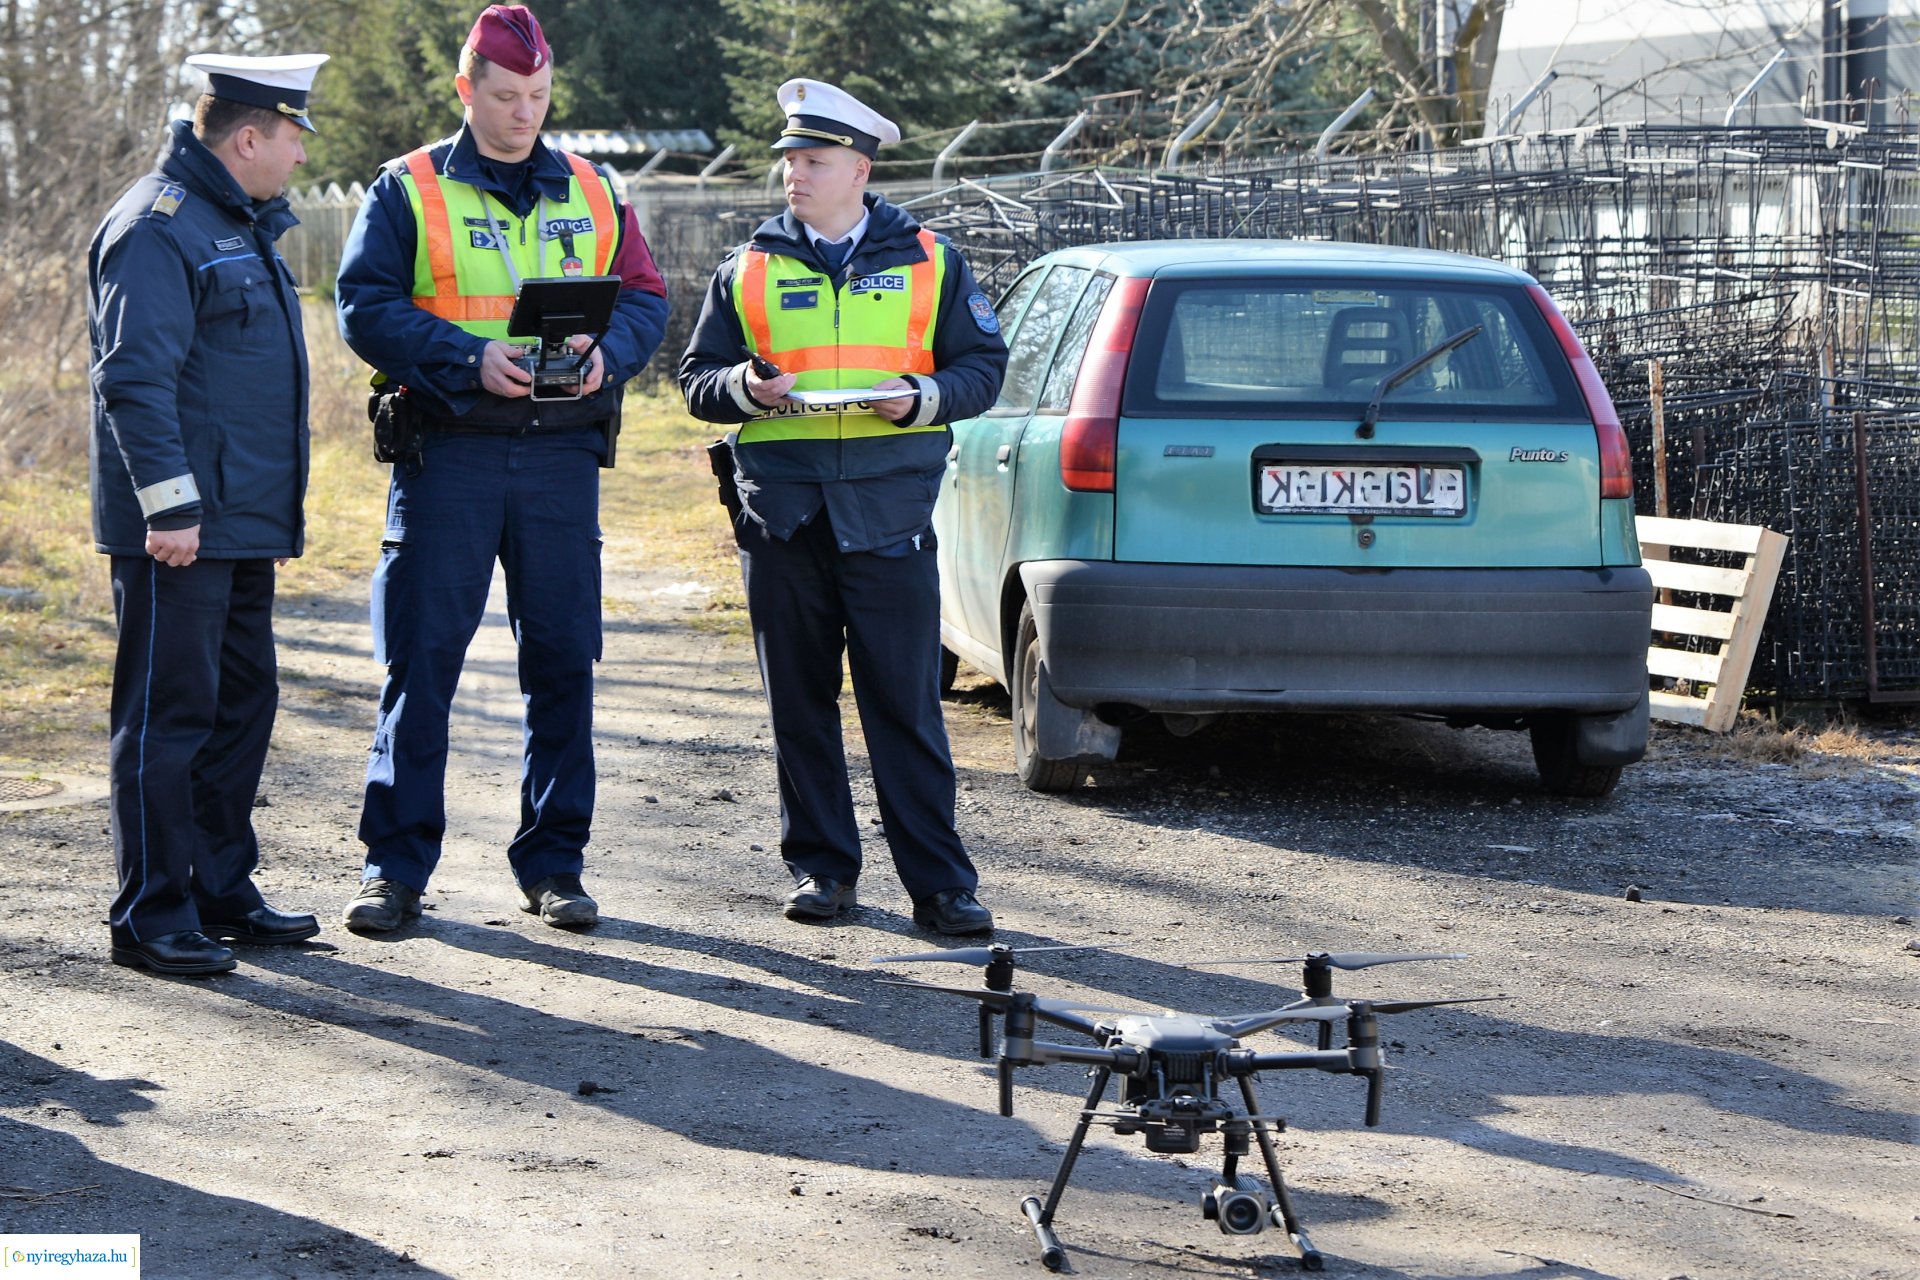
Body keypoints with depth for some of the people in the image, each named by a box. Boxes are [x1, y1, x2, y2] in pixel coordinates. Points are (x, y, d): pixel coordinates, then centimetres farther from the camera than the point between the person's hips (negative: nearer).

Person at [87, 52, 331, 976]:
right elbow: (135, 379, -21)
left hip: (241, 527, 10)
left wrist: (276, 513, 24)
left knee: (243, 701, 14)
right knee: (167, 714, -5)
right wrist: (171, 505, -24)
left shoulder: (240, 226, 19)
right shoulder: (159, 228, -14)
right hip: (178, 532, -10)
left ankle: (222, 890, 23)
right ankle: (152, 916, 0)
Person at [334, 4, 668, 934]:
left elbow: (645, 298, 12)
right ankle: (395, 865, 4)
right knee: (421, 662, -3)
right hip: (448, 455, -3)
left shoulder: (591, 194, 14)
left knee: (563, 661, 5)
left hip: (561, 456, 3)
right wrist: (469, 359, -18)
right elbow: (366, 307, -6)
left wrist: (607, 352, -10)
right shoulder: (409, 191, 3)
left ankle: (553, 863, 15)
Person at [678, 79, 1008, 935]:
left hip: (888, 510, -2)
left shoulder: (927, 261, 8)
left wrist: (921, 399, -10)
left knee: (907, 705, -5)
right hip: (781, 510, 2)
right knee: (800, 702, 7)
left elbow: (982, 366, 9)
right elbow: (697, 377, 13)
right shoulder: (749, 269, 11)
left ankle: (939, 883, -3)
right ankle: (821, 866, 17)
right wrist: (745, 388, -9)